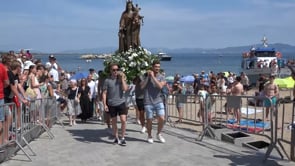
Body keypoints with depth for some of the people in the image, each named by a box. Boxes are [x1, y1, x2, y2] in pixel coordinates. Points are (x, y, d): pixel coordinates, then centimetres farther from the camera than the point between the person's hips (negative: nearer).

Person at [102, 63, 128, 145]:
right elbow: (104, 93, -1)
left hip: (121, 103, 0)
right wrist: (105, 104, -6)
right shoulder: (107, 80, -2)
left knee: (123, 120, -8)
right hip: (111, 104, 0)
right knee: (114, 121, 10)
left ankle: (123, 138, 7)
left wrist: (122, 78, -12)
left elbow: (125, 89, -12)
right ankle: (116, 138, 24)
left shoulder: (121, 78, 3)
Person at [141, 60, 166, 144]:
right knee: (149, 120, 5)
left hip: (158, 101, 1)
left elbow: (160, 86, -17)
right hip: (148, 102, -1)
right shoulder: (147, 75, 2)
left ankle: (159, 134, 18)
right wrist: (147, 76, -14)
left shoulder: (161, 77, 2)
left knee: (162, 119, -7)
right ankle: (149, 136, 27)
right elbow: (142, 86, -9)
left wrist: (153, 76, -18)